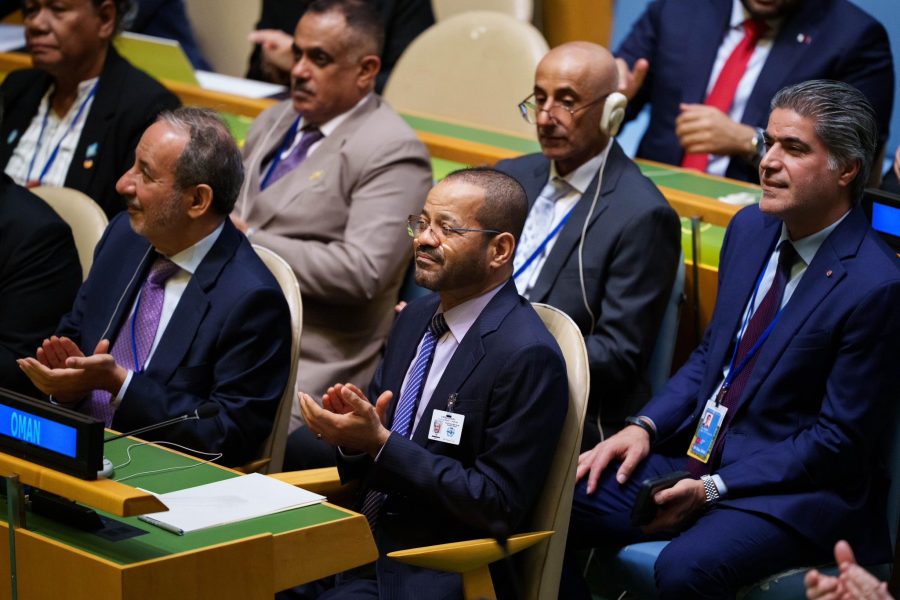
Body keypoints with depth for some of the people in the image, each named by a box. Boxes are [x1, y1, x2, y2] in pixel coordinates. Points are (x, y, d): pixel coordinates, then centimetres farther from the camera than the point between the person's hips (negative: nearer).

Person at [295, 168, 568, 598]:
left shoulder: (527, 356, -15)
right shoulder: (416, 318, 10)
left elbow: (498, 507, -16)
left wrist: (380, 442, -20)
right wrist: (353, 434, -8)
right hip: (363, 546, 7)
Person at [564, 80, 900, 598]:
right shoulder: (751, 229, 7)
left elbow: (839, 439, -15)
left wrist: (713, 488, -18)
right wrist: (646, 426, 1)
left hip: (793, 490, -7)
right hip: (696, 455, 7)